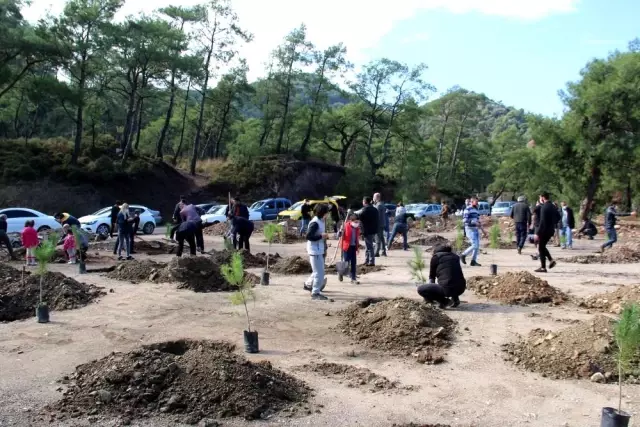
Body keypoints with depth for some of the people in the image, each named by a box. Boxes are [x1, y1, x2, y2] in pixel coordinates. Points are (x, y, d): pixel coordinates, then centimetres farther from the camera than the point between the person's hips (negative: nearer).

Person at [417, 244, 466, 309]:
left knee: (420, 289, 8)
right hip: (461, 288, 6)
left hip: (448, 289, -6)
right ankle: (455, 298, 18)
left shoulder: (436, 257, 8)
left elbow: (432, 276, 19)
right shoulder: (455, 257, 21)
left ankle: (444, 301, 0)